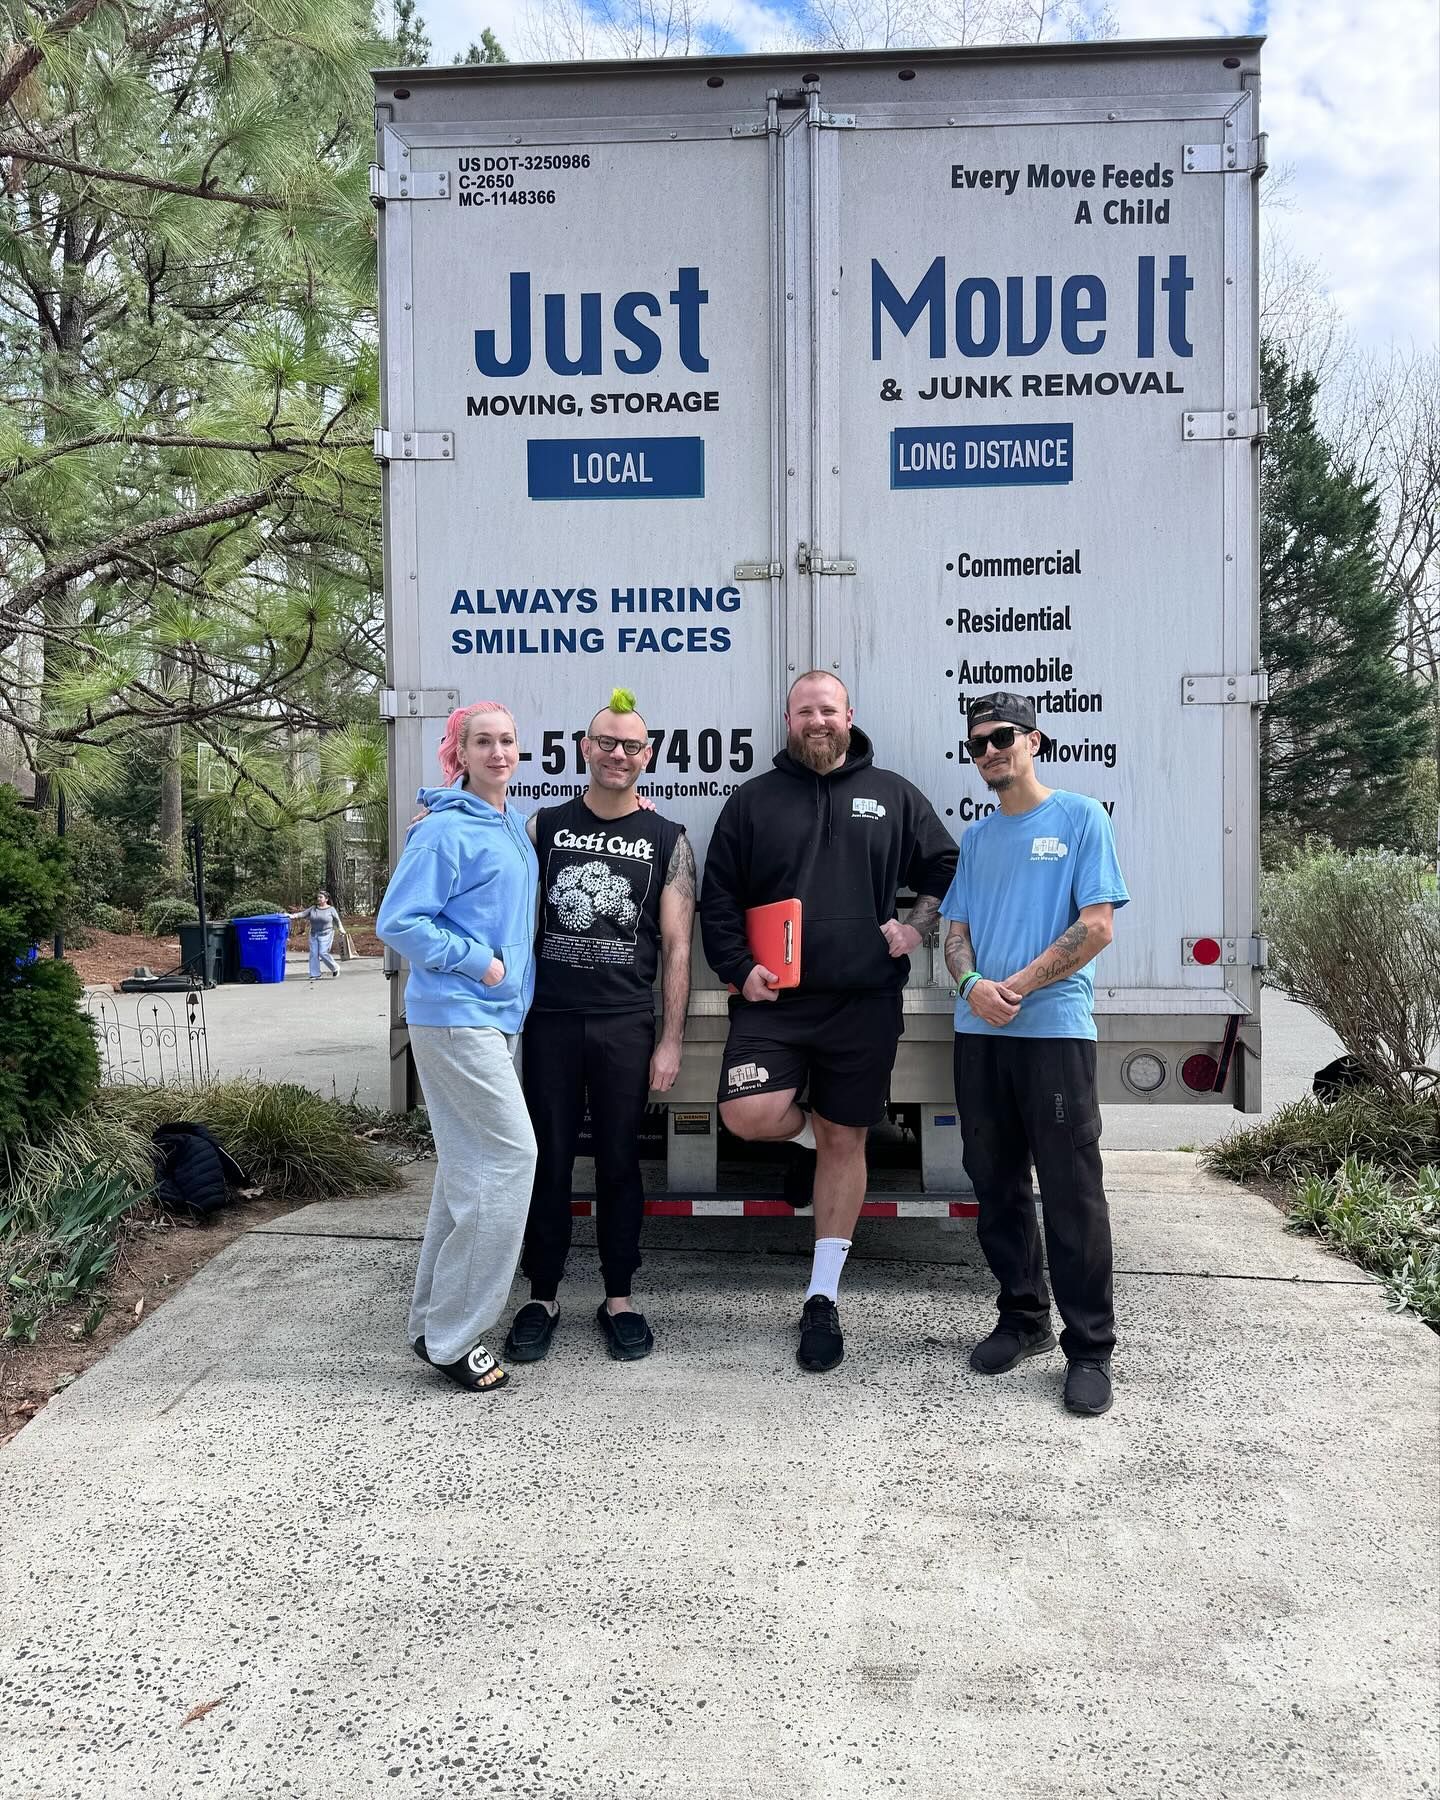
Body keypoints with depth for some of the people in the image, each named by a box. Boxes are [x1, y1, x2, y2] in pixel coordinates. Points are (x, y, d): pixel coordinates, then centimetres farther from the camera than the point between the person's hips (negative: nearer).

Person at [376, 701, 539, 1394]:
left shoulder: (514, 826, 14)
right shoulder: (446, 830, -12)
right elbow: (397, 922, -15)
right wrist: (480, 962, -15)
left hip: (495, 1015, 9)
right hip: (454, 1016, -9)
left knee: (469, 1166, 12)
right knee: (511, 1154, -11)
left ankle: (433, 1320, 24)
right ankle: (451, 1335, 0)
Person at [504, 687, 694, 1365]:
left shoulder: (667, 840, 4)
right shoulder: (544, 826, 7)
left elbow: (676, 945, 2)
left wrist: (671, 1040, -2)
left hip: (627, 1024, 0)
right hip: (550, 1020, 1)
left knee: (619, 1163, 8)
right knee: (548, 1161, 6)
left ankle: (619, 1298, 21)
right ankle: (542, 1297, 20)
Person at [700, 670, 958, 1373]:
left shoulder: (893, 795, 9)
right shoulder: (753, 800, 8)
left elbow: (948, 869, 16)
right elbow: (717, 900, 7)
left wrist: (915, 925, 0)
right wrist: (739, 969, -5)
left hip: (864, 1004, 0)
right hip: (774, 1000, 0)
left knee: (844, 1145, 6)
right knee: (747, 1115, -20)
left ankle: (823, 1297, 19)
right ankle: (808, 1128, 18)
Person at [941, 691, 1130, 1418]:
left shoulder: (1080, 818, 1)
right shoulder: (976, 837, 16)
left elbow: (1097, 926, -7)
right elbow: (956, 931, 12)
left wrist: (1018, 986, -11)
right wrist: (973, 985, -9)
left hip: (1054, 1028, -5)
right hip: (978, 1033, 5)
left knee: (1071, 1192, -3)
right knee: (997, 1185, 11)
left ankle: (1089, 1349, 7)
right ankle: (1023, 1318, 26)